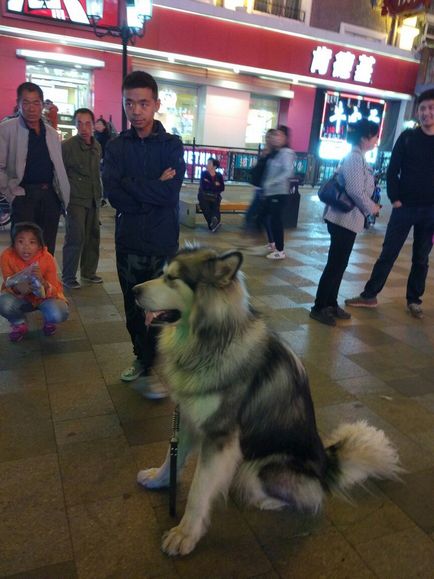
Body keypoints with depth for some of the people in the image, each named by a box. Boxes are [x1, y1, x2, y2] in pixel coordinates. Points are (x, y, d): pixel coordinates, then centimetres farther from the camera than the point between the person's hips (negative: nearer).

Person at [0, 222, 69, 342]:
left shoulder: (47, 258, -24)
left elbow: (54, 291, -22)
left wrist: (42, 282, -44)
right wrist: (17, 288, -39)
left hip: (45, 296, -1)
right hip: (21, 297, 1)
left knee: (59, 314, -32)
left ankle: (48, 321, 10)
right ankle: (19, 324, 4)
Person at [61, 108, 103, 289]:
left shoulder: (97, 146, 10)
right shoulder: (67, 146, -8)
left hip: (93, 200, 6)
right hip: (76, 200, -6)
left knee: (93, 237, 10)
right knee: (75, 238, -6)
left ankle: (88, 272, 24)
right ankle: (68, 277, 6)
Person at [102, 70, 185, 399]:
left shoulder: (171, 145, 0)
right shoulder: (117, 147, 5)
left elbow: (171, 192, -16)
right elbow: (113, 195, -10)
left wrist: (130, 185, -11)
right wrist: (153, 190, -15)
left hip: (163, 242, -3)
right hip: (129, 241, 3)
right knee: (133, 308, 13)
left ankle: (155, 368, 18)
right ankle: (143, 357, 33)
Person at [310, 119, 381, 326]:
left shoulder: (355, 157, 15)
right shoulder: (356, 158, -16)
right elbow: (355, 191, -23)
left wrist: (368, 205, 9)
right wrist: (371, 208, -9)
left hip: (346, 218, 10)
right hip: (346, 219, -10)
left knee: (339, 263, 14)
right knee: (335, 264, -4)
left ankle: (331, 304, 24)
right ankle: (319, 308, 5)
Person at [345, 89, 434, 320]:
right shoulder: (407, 137, 0)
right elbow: (393, 170, 0)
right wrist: (395, 198, -9)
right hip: (405, 206, -1)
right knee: (388, 253, 2)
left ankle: (414, 300, 21)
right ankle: (369, 295, 10)